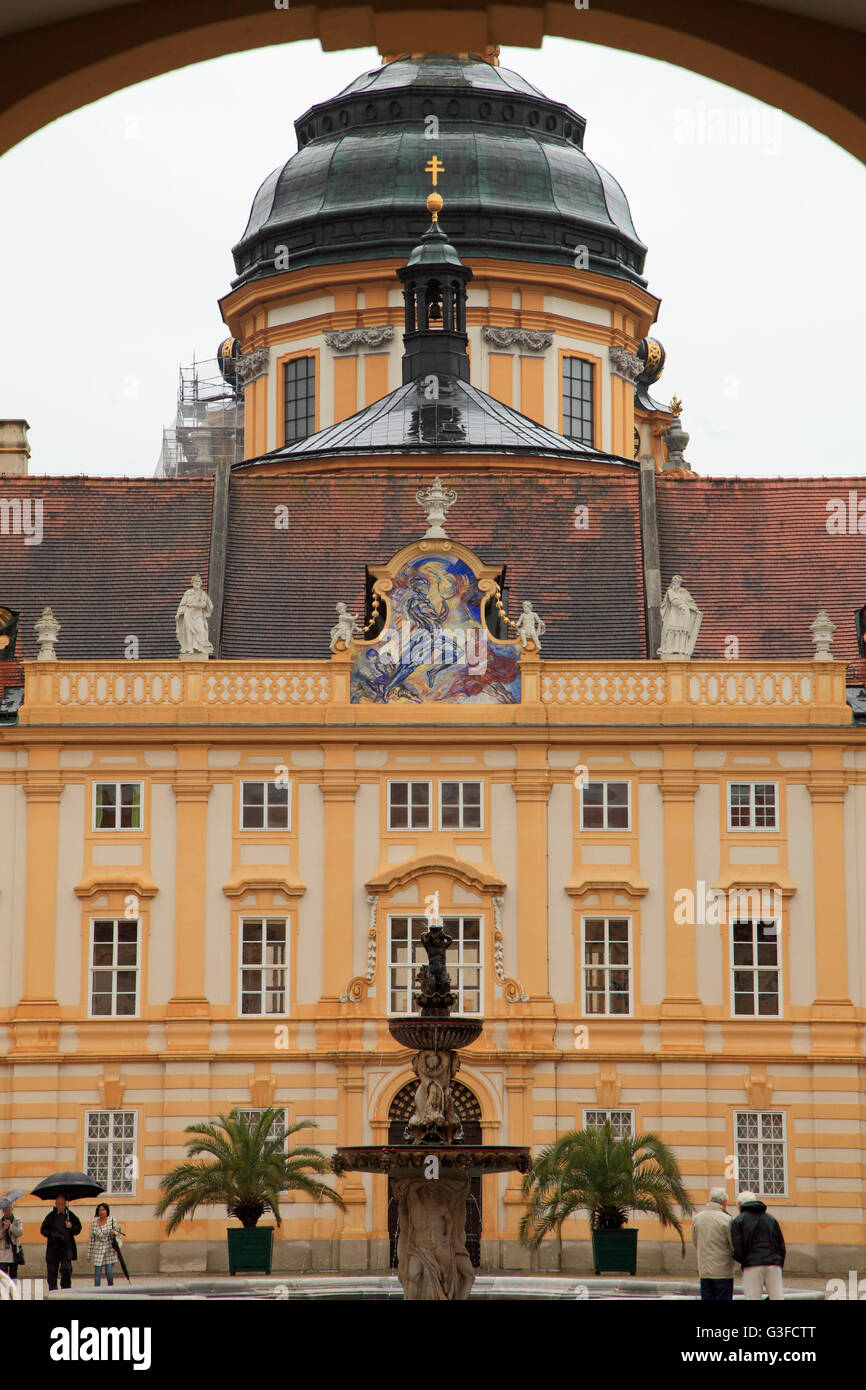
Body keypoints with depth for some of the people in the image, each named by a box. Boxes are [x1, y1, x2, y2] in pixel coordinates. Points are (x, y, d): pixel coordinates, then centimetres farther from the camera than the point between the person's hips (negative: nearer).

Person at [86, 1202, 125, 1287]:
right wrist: (89, 1254, 10)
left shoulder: (112, 1220, 0)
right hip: (98, 1250, 2)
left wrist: (114, 1232, -19)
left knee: (109, 1272, -6)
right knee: (97, 1273, -1)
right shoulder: (94, 1222, 6)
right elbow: (91, 1239, 10)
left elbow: (118, 1231, 6)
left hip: (110, 1250, -2)